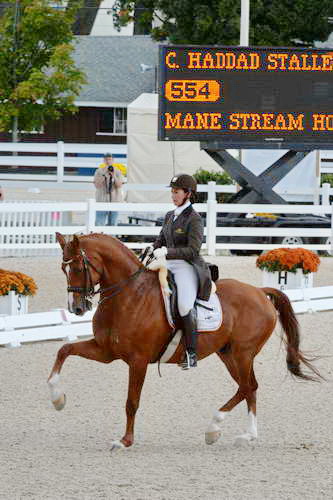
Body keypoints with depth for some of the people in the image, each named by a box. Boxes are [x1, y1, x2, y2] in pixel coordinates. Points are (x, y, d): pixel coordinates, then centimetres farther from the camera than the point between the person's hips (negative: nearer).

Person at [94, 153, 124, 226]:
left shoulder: (118, 172, 3)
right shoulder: (99, 171, 1)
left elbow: (119, 185, -7)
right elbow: (97, 185, -10)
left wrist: (114, 176, -20)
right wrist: (104, 174, -17)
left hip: (115, 201, 1)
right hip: (102, 201, -1)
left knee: (112, 225, 1)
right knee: (99, 224, -8)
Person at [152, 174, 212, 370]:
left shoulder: (194, 219, -7)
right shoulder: (170, 216, 17)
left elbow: (193, 250, -15)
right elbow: (160, 243, 26)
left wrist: (168, 252, -21)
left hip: (187, 267, -9)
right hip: (168, 265, 9)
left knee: (185, 306, -29)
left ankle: (191, 353, -23)